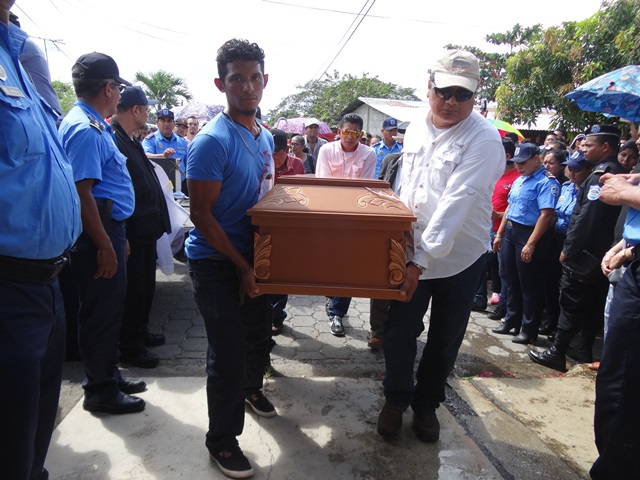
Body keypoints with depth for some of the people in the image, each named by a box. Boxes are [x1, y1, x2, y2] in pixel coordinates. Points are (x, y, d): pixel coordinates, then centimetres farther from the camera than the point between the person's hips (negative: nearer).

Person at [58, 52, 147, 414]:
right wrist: (105, 247, -22)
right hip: (99, 232, -10)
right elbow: (82, 193, -23)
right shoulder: (85, 129, -17)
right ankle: (101, 390, 17)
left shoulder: (95, 125, 15)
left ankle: (109, 376, 33)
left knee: (110, 310, 18)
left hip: (110, 227, 10)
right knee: (101, 313, 2)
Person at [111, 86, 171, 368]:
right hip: (132, 232, -10)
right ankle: (130, 349, 18)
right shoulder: (113, 139, -18)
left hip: (145, 228, 10)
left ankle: (140, 332, 38)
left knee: (145, 286, 21)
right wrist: (122, 236, -23)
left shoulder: (130, 140, 13)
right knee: (133, 290, 3)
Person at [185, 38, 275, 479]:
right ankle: (222, 440, 20)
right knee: (228, 352, -2)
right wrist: (242, 267, -17)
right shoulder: (212, 141, -18)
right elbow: (201, 215, -19)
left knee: (260, 334, 21)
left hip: (252, 257, 8)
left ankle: (250, 387, 51)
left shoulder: (265, 137, 7)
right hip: (216, 261, -7)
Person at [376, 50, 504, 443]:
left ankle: (427, 404, 36)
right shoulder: (416, 131, 3)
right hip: (414, 253, 4)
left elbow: (456, 203, -27)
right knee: (399, 331, 7)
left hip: (461, 259, -3)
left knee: (445, 340, 12)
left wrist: (422, 259, -31)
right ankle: (396, 399, 32)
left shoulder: (484, 139, -17)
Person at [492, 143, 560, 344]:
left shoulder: (546, 182, -14)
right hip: (511, 232, 9)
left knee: (529, 285, 2)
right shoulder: (519, 180, 14)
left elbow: (546, 215, -22)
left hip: (529, 234, -8)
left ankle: (529, 329, 15)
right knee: (512, 281, 16)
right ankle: (511, 321, 29)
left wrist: (531, 244, -24)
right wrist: (499, 234, 17)